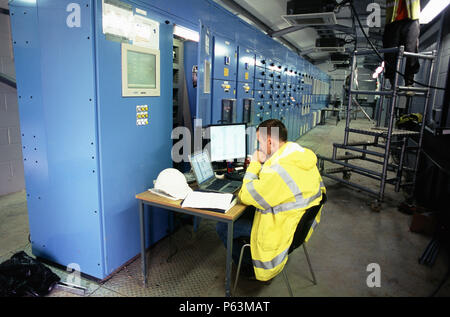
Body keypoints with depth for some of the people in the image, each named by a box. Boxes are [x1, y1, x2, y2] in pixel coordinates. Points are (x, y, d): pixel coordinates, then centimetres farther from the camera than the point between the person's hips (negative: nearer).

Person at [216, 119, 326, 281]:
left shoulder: (278, 171, -34)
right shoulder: (305, 156, -3)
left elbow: (245, 196, -20)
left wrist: (254, 164, -12)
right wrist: (263, 164, 4)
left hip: (280, 231, -9)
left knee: (223, 227, 1)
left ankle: (250, 269, 20)